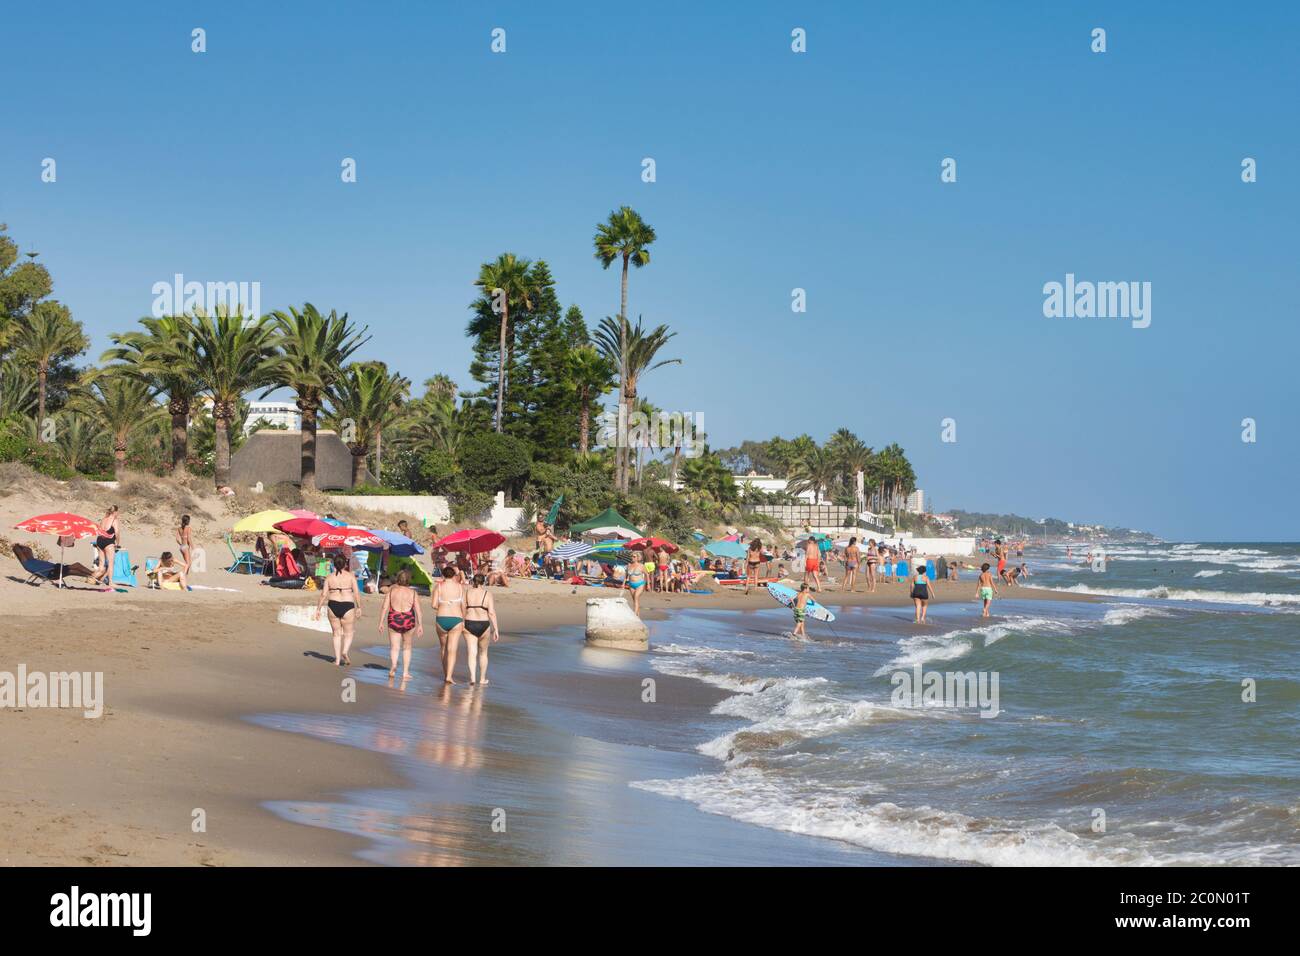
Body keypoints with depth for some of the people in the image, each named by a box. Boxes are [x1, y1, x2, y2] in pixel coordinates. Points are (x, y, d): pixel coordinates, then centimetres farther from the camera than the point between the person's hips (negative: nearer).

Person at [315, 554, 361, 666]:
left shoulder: (329, 577, 2)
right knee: (348, 634, 10)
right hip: (347, 606, -2)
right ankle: (344, 652, -16)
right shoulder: (350, 576, -3)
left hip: (333, 606, 2)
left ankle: (337, 660, 14)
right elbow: (356, 593, -8)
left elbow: (324, 594, 0)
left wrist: (318, 609, 6)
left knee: (337, 634, 15)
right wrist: (359, 608, 1)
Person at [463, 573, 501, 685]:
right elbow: (492, 613, -9)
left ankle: (473, 677, -16)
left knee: (472, 653, 1)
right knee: (483, 653, 16)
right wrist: (496, 629, -6)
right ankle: (482, 679, 23)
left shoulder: (467, 593, 2)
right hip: (483, 625, -1)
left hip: (469, 624, 1)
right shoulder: (487, 594, -4)